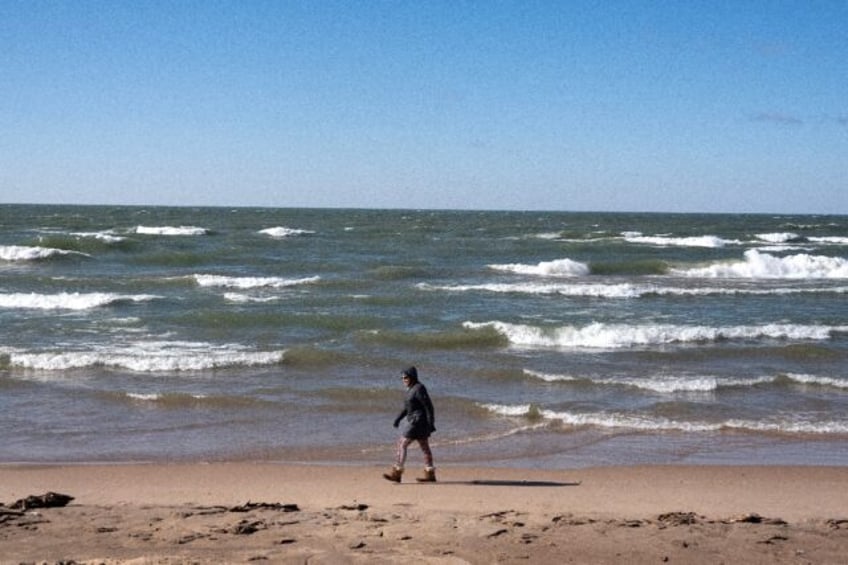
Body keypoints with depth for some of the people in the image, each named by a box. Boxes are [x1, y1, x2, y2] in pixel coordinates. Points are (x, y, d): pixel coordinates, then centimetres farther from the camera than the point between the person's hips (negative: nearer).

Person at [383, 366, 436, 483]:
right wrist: (399, 418, 14)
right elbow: (408, 406, 23)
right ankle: (430, 474, 14)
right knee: (424, 447, 11)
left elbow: (429, 406, -18)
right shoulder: (411, 389, 13)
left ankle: (396, 473, -7)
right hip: (414, 420, 10)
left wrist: (431, 424, -20)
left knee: (402, 444, -8)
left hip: (417, 421, -10)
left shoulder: (419, 389, -17)